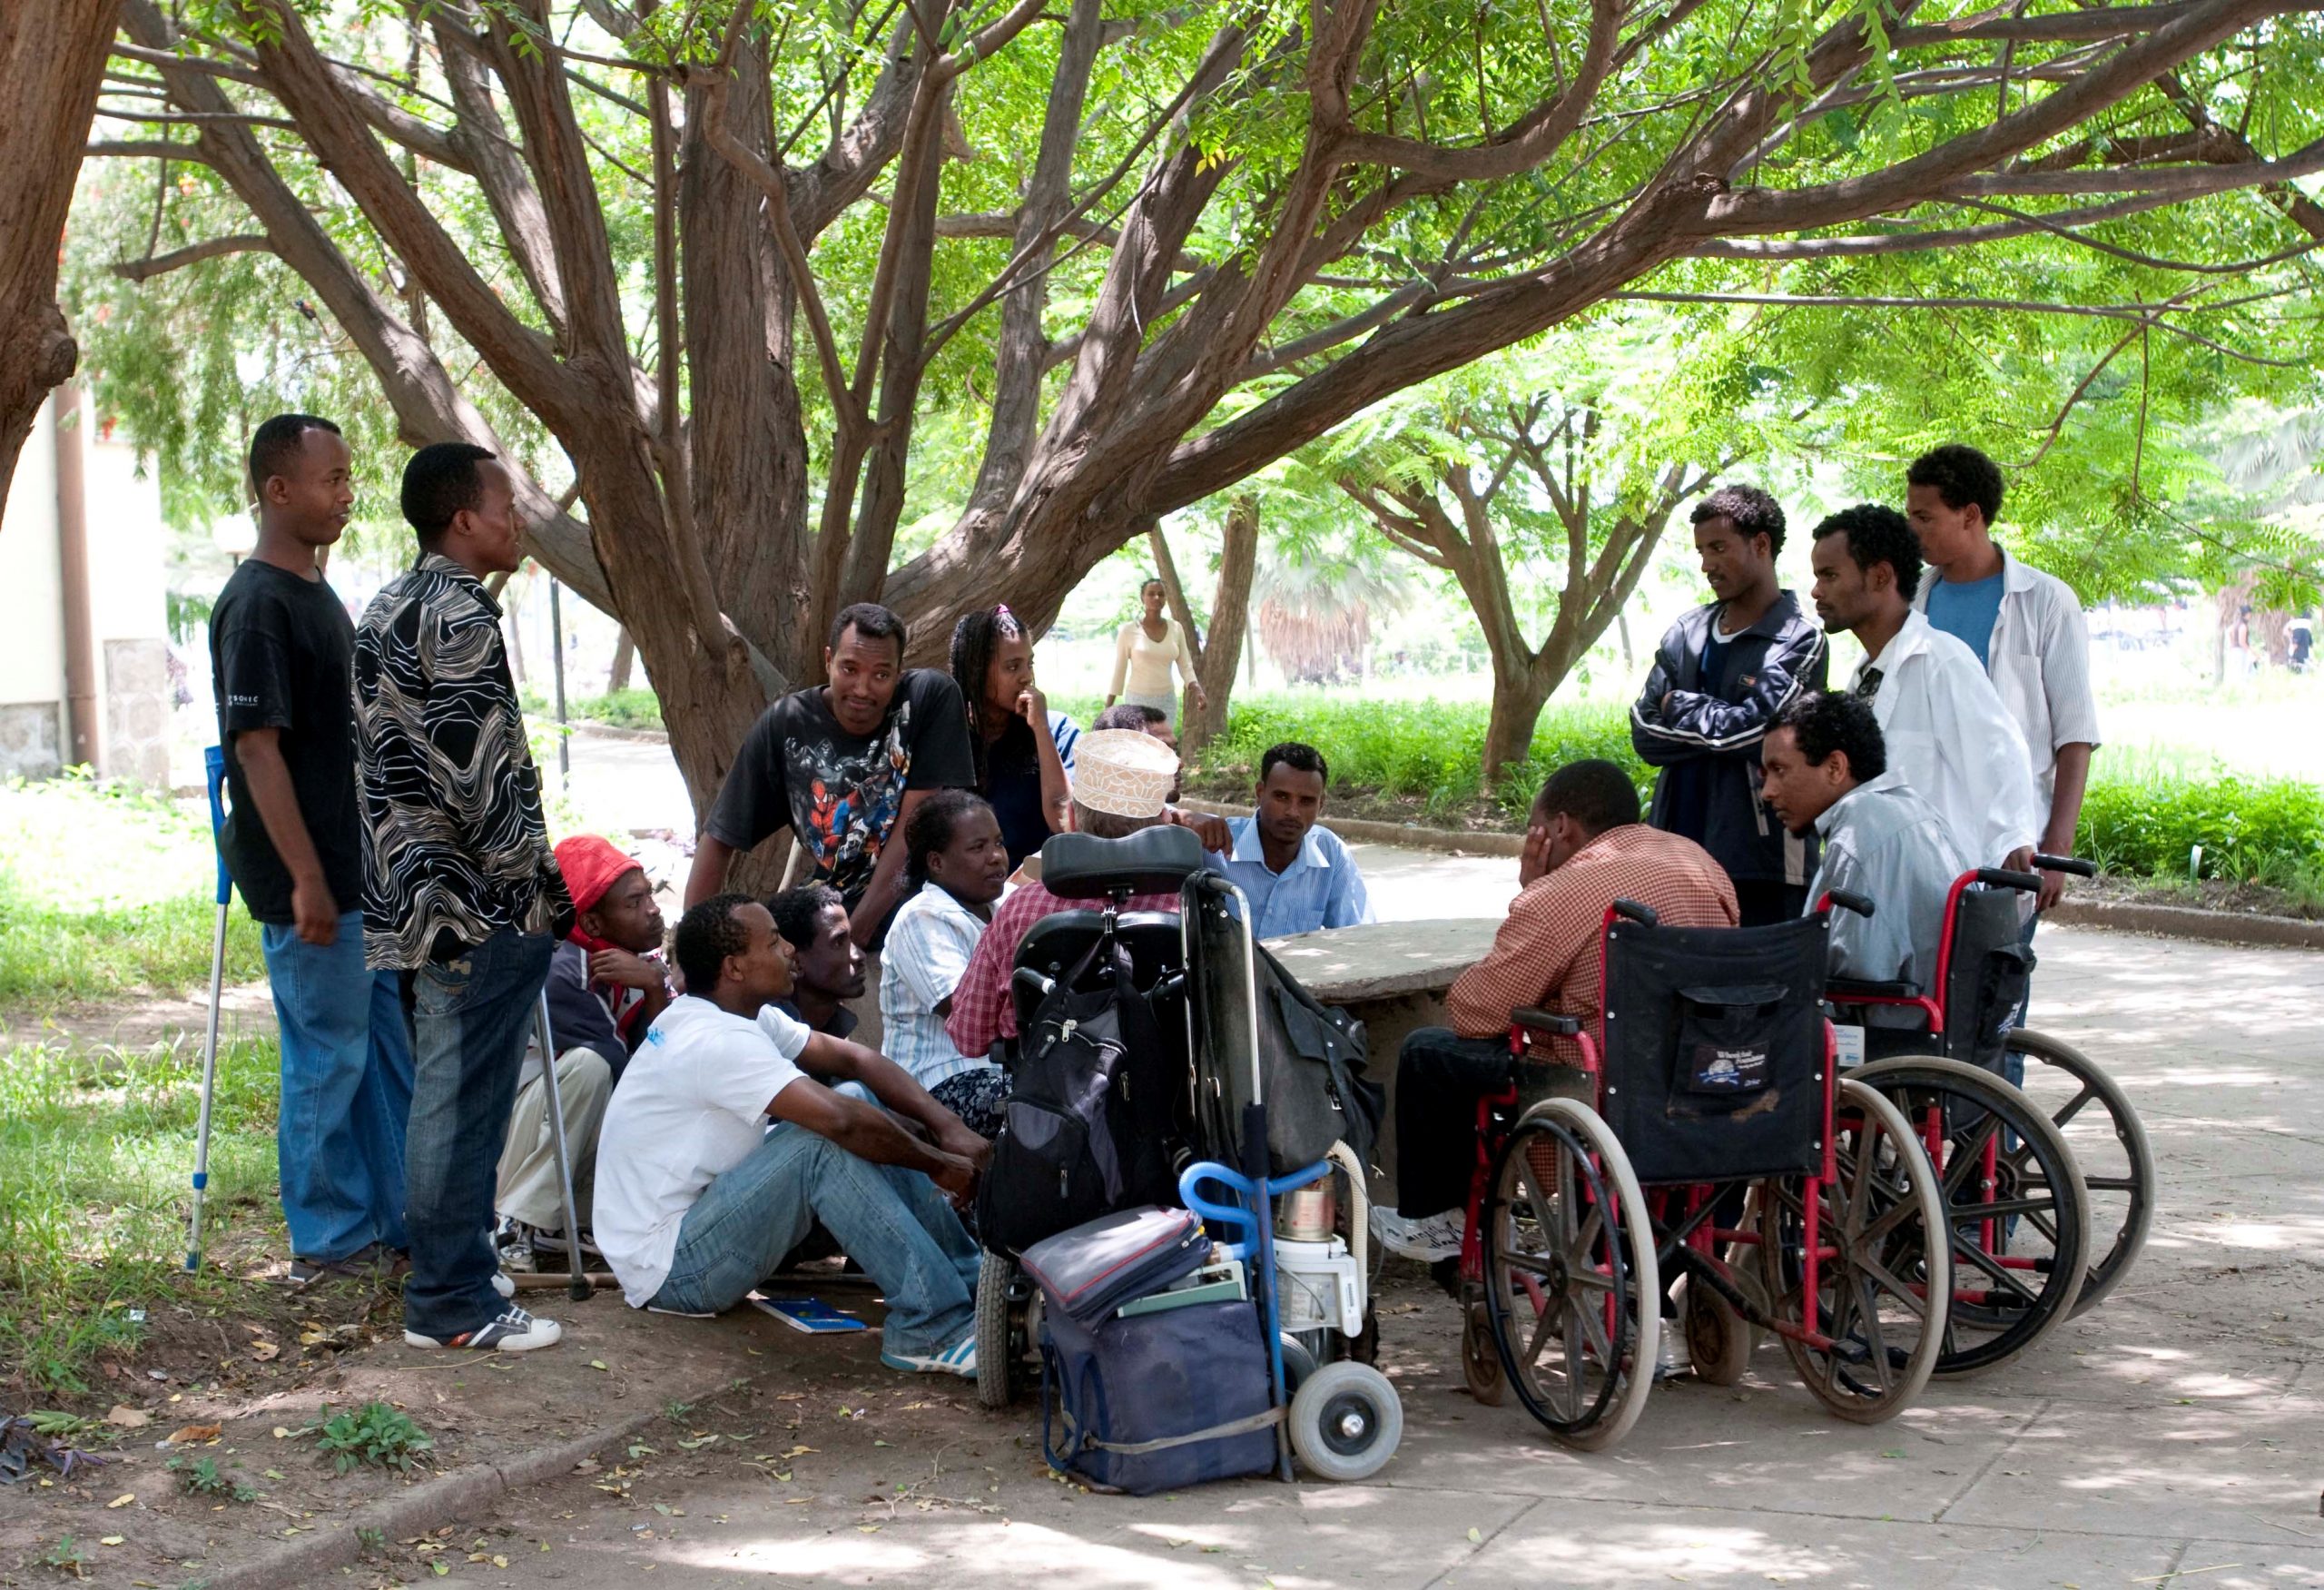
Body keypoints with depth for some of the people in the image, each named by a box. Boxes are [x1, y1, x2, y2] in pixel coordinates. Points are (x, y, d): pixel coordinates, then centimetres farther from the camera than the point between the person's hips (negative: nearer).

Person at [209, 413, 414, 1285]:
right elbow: (257, 747, -19)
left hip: (363, 868, 9)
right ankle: (329, 1242, 11)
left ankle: (402, 1222, 23)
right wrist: (307, 881, -21)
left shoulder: (318, 595, 14)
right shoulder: (256, 606, -16)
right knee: (327, 1057, 0)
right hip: (310, 881, -9)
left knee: (389, 1044, 14)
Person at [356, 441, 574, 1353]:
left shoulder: (385, 612, 15)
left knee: (438, 1094, 17)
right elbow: (480, 775, -21)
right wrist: (542, 884, -12)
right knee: (465, 1101, -5)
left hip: (407, 893, 10)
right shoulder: (460, 617, -16)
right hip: (480, 904, -10)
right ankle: (453, 1303, 0)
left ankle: (445, 1269, 26)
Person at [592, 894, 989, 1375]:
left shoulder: (738, 1012, 5)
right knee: (824, 1146, -28)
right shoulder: (717, 1042, -25)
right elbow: (841, 1120, -33)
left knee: (865, 1111, 2)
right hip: (668, 1266, -10)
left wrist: (949, 1127, -9)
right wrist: (938, 1165, -19)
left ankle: (970, 1280, 0)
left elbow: (851, 1058, 3)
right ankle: (933, 1327, -26)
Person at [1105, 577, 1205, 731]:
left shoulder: (1176, 628, 4)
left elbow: (1185, 666, 6)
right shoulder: (1129, 631, -5)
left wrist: (1198, 691, -13)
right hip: (1137, 701, -3)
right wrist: (1108, 710, -1)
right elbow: (1118, 671, -1)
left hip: (1167, 701, 3)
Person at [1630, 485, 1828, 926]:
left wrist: (1679, 707, 0)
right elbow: (1645, 733, 6)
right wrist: (1721, 726, -7)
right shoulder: (1686, 634, 13)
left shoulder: (1798, 641, -4)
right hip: (1680, 853, 5)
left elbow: (1755, 728, -15)